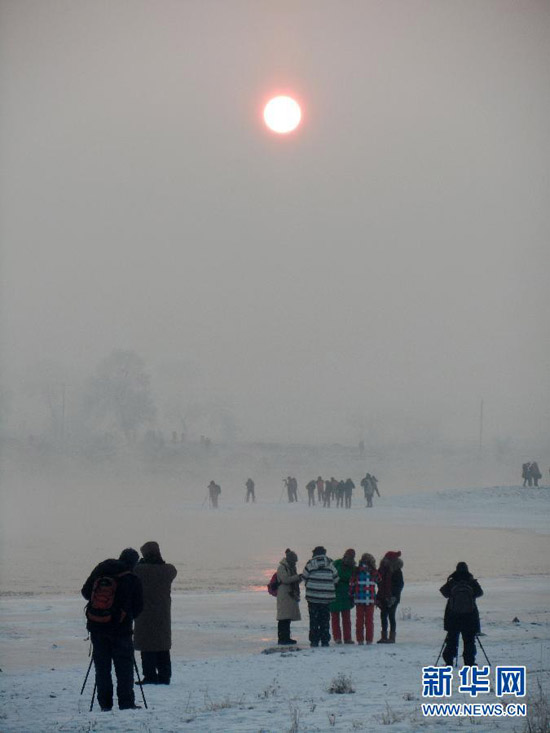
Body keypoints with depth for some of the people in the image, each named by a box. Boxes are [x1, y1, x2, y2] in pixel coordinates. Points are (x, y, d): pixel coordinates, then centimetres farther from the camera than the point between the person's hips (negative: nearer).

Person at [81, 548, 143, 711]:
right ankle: (126, 703, 2)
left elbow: (85, 591, 8)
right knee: (124, 667, 4)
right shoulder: (132, 580, -8)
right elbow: (138, 607, -2)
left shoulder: (100, 570, 1)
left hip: (96, 626, 3)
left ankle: (104, 703, 8)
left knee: (102, 666, 10)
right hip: (120, 629, -3)